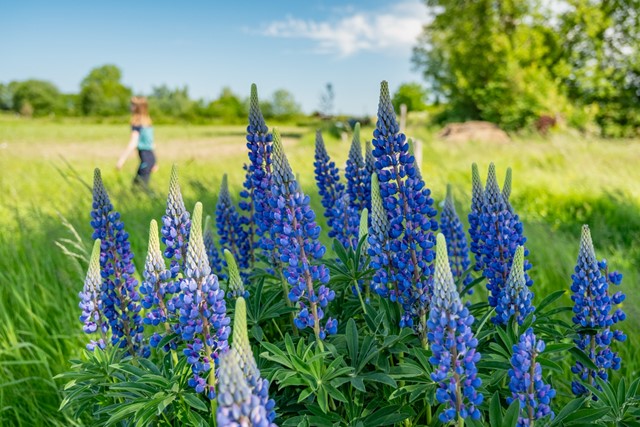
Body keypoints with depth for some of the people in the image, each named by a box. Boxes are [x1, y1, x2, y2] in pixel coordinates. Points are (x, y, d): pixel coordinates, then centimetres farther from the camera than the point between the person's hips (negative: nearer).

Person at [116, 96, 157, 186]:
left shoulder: (137, 123, -11)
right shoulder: (147, 121, 14)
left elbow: (133, 143, -21)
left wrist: (122, 160, -24)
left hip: (145, 157, -9)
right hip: (151, 155, 9)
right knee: (136, 183, 15)